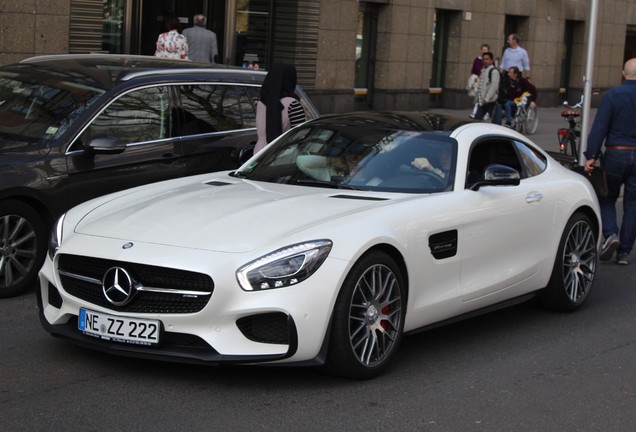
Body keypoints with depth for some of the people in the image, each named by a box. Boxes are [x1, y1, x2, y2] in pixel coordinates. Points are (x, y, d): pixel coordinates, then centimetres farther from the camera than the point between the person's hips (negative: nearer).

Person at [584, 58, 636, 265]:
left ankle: (610, 234, -10)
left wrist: (591, 156, -10)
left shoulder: (612, 95, -6)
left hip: (616, 154, -2)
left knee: (607, 198, 14)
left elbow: (599, 128, -11)